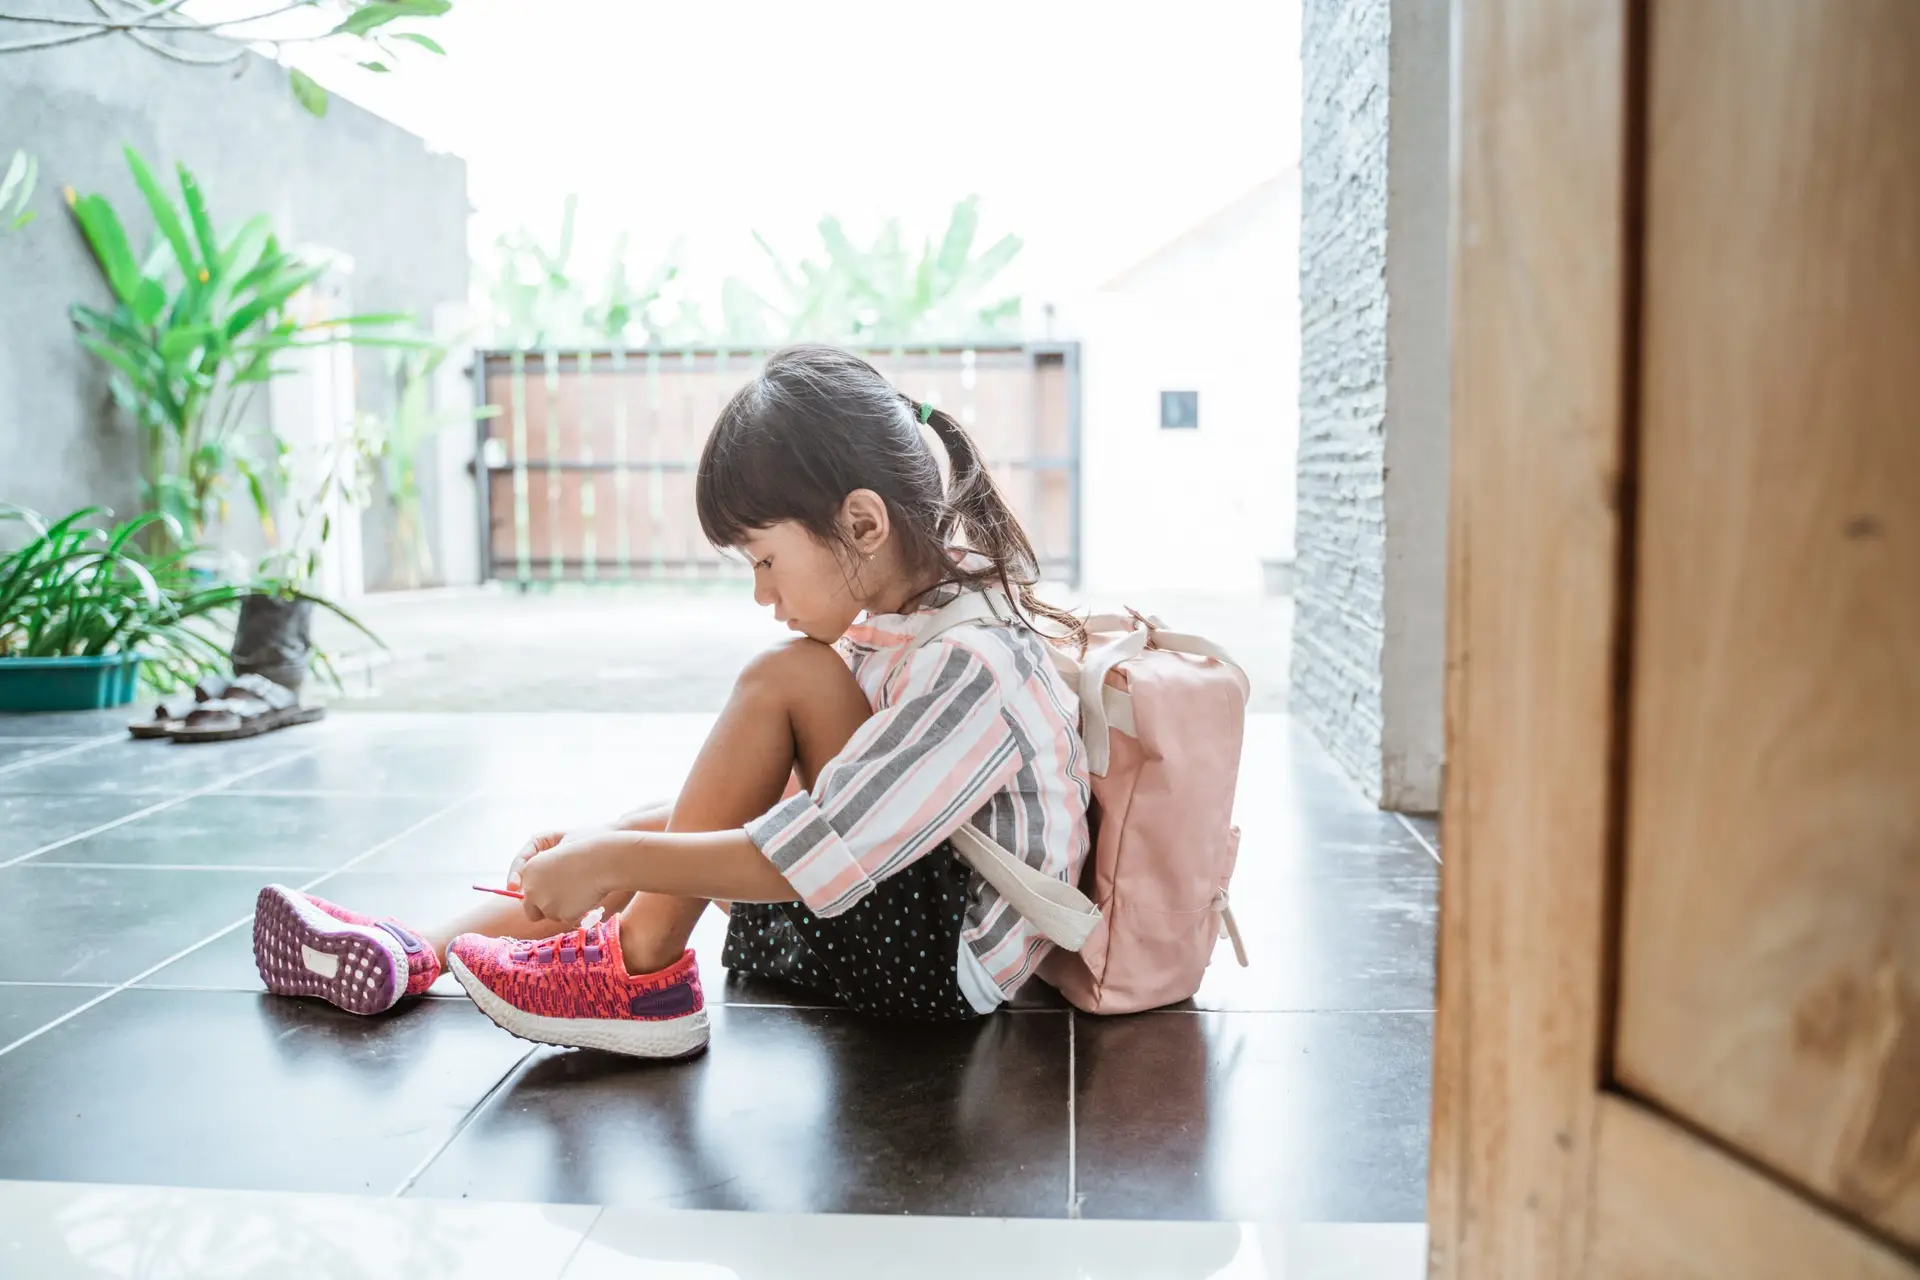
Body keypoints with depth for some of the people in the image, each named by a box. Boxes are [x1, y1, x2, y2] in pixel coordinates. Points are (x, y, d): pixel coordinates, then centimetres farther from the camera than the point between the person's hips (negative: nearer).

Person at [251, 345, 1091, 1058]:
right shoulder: (891, 628, 7)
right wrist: (608, 841, 3)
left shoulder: (974, 664, -24)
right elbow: (762, 799, 12)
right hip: (874, 918, 10)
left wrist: (617, 859, -25)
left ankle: (640, 970, -15)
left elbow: (819, 861, -30)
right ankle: (414, 956, 8)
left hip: (946, 963, -10)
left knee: (785, 682, -23)